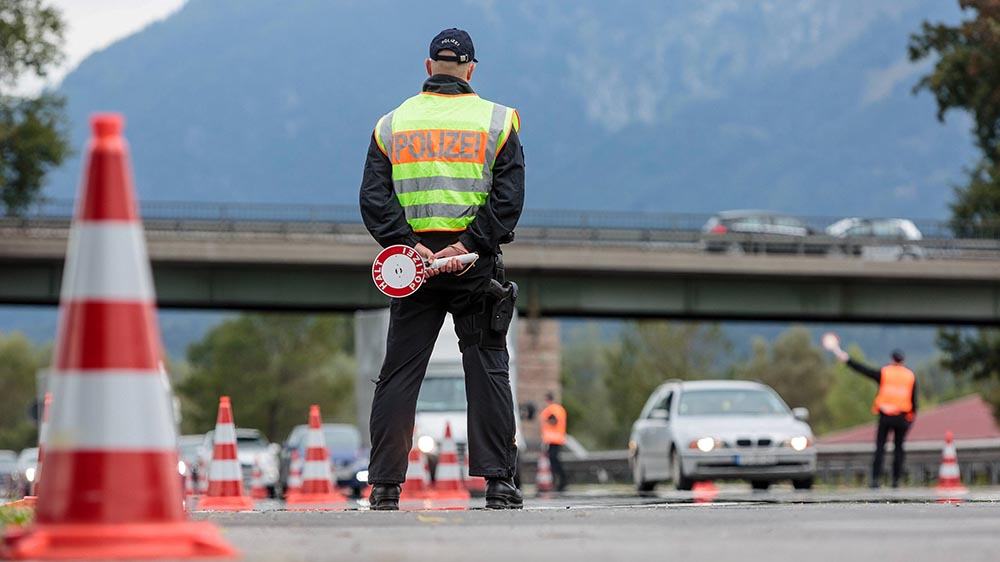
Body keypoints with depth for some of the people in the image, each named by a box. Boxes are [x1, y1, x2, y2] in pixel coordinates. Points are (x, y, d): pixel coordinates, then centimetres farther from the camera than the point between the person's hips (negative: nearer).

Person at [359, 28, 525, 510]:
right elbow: (508, 198, -7)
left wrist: (408, 246, -10)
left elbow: (374, 198, -2)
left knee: (398, 374, 5)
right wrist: (471, 246, -11)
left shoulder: (391, 124, 8)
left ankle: (384, 487, 3)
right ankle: (499, 483, -3)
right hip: (476, 267, -1)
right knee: (488, 371, 2)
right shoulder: (496, 121, 4)